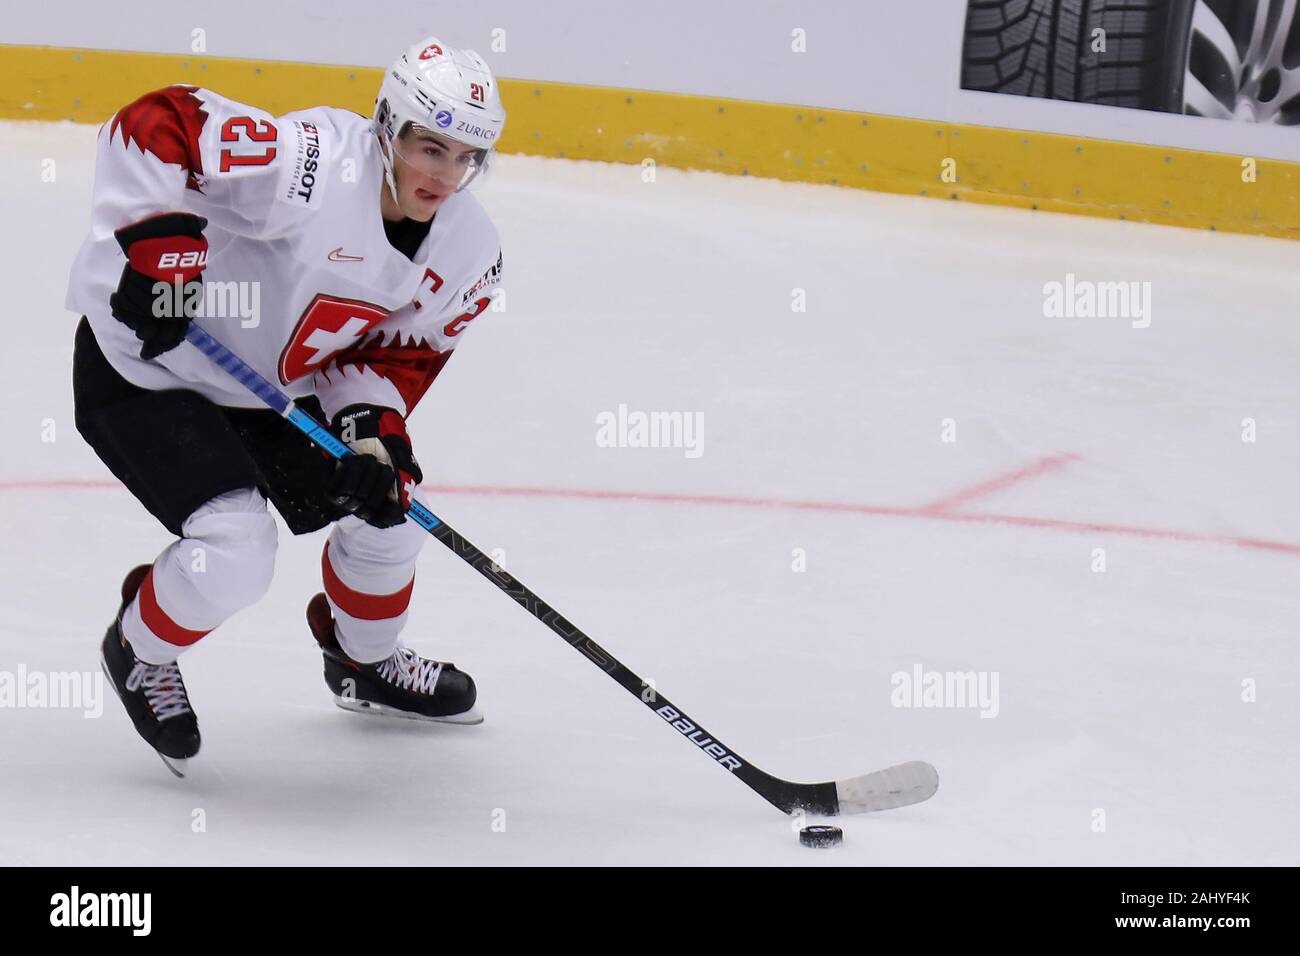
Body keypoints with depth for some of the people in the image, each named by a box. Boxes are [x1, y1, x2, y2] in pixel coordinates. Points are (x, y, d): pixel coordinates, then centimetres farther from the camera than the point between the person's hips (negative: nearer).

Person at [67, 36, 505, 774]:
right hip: (144, 367, -8)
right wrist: (157, 243, -39)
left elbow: (397, 352, 1)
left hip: (269, 387, 8)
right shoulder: (312, 166, -33)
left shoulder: (468, 250, -8)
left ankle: (367, 660, 39)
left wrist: (374, 429, -18)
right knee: (235, 553, -21)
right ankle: (141, 655, 13)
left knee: (387, 504, 8)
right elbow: (154, 125, -34)